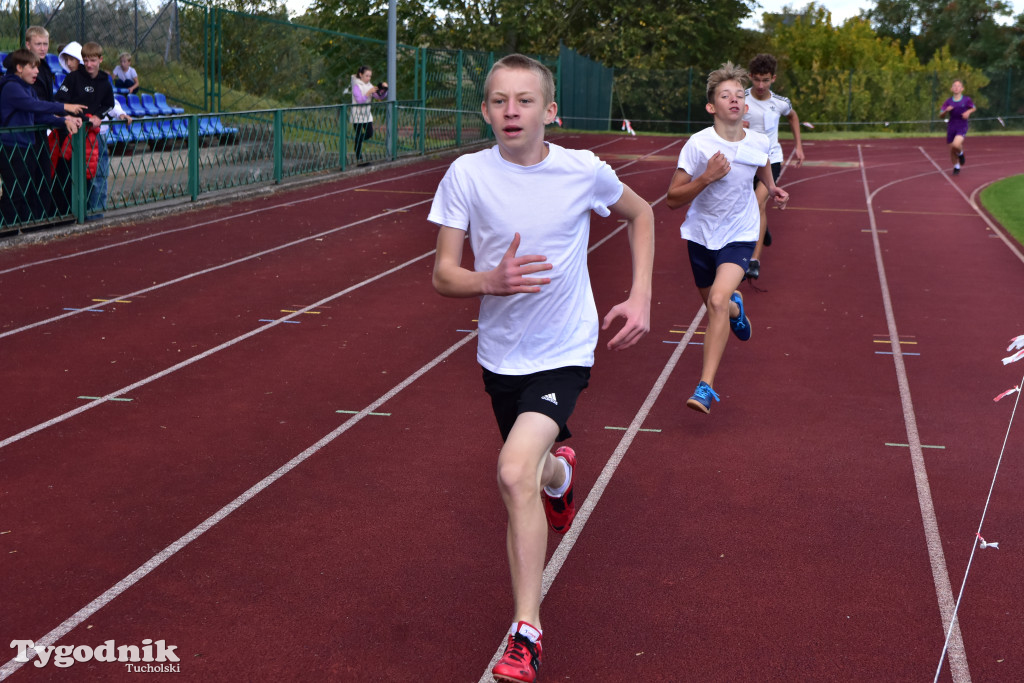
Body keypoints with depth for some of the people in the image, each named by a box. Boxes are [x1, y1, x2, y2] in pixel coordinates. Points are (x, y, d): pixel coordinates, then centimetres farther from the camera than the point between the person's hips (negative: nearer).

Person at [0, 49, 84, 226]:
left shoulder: (29, 89, 17)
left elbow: (40, 116, 10)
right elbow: (33, 105, -25)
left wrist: (64, 121, -5)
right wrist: (64, 108, -26)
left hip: (28, 148, 9)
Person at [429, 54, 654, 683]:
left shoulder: (583, 170, -11)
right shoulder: (467, 174, -10)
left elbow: (640, 213, 9)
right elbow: (443, 274, -8)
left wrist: (641, 297, -1)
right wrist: (493, 281, -29)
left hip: (564, 353, -3)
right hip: (501, 354, 3)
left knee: (515, 472, -24)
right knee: (532, 477, 18)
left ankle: (526, 632, -12)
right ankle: (560, 472, 58)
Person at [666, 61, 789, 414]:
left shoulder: (759, 142, -8)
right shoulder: (698, 144, -18)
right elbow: (673, 199, -19)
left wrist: (772, 187, 14)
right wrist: (707, 177, -29)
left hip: (740, 235, -1)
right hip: (702, 235, 1)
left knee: (718, 301, -23)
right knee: (714, 305, 15)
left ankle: (706, 387, -22)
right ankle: (736, 307, 56)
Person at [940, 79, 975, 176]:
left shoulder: (967, 100, -4)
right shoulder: (948, 102, -2)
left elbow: (974, 108, 13)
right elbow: (941, 115, 0)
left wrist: (968, 112, -8)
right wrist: (946, 111, -21)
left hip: (962, 127, -3)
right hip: (951, 127, 3)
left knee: (956, 144, -28)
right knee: (952, 150, 7)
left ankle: (961, 153, 9)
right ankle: (956, 167, 33)